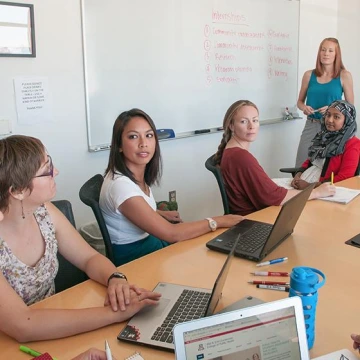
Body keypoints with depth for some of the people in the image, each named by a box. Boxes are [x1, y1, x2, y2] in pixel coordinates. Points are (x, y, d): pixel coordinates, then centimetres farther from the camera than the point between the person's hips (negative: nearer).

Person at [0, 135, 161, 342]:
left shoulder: (44, 212, -6)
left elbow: (90, 258, 2)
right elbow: (23, 326, -31)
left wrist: (116, 279, -19)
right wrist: (115, 313, -32)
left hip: (50, 333, 5)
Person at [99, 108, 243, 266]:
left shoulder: (137, 175, -1)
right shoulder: (120, 184, -28)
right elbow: (171, 233, -27)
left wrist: (161, 214, 13)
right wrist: (219, 221, -20)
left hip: (150, 241, 8)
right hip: (132, 258, -8)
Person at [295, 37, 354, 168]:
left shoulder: (344, 76, -2)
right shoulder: (309, 75, 3)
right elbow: (300, 101, 13)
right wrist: (304, 108, -9)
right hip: (311, 126, 2)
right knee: (301, 167, 3)